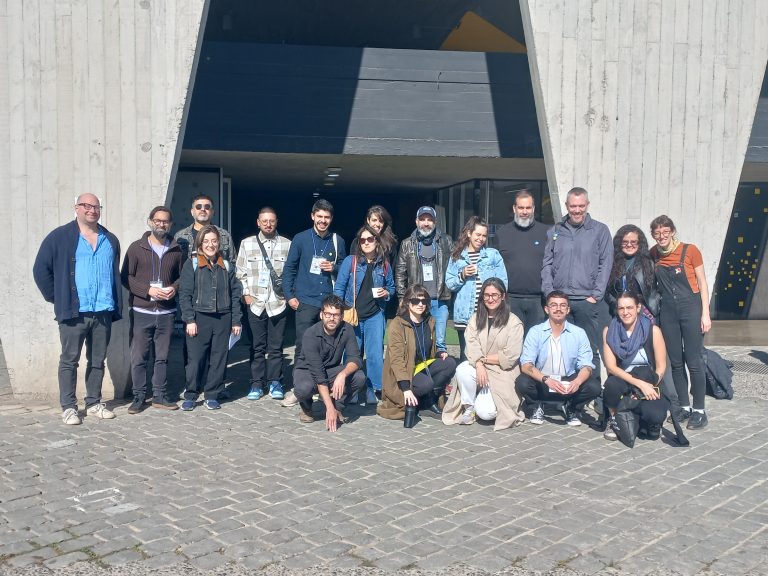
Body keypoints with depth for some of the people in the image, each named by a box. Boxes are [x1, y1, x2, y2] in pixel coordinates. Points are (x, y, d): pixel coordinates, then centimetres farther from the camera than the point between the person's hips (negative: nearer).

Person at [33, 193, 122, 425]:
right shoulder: (60, 237, -1)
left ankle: (94, 404, 20)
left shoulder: (111, 240, 13)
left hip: (103, 312, 4)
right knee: (69, 360, 2)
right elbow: (41, 269, 0)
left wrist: (116, 304, 11)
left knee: (98, 361, 10)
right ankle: (68, 407, 10)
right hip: (73, 312, -4)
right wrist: (55, 298, -2)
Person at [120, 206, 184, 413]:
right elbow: (125, 277, -3)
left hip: (166, 312, 3)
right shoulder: (136, 248, 0)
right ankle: (139, 397, 12)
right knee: (139, 357, 1)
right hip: (141, 312, -2)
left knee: (162, 356, 10)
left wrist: (174, 287, -7)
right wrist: (148, 290, -15)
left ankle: (160, 395, 20)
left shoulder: (176, 250, 8)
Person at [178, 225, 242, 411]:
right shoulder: (192, 264, 2)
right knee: (196, 359, -2)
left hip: (223, 319, 3)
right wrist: (189, 320, -10)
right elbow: (185, 294, -2)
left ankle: (212, 396, 17)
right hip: (199, 317, -3)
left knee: (219, 359, 6)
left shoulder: (226, 265, 11)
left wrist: (236, 320, 5)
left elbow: (235, 294, 11)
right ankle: (190, 396, 12)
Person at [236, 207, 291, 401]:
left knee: (276, 346, 6)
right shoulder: (247, 243, 5)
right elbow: (241, 273, 7)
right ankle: (257, 384, 15)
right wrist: (246, 294, -1)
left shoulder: (287, 244, 2)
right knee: (257, 346, 7)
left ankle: (275, 382, 17)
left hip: (278, 303, -1)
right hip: (255, 303, 1)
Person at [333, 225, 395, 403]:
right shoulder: (350, 261, -3)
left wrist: (386, 293, -7)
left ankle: (373, 389, 11)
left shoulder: (384, 264, 4)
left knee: (375, 354, -2)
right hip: (352, 315, -1)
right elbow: (339, 287, -2)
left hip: (375, 316, 1)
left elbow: (391, 287, 16)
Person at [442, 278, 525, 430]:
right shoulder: (476, 318, 10)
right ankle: (469, 407, -7)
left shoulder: (514, 323, -4)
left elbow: (509, 358, -9)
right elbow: (471, 347, -5)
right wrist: (479, 364, -24)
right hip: (479, 369, 4)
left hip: (502, 373, -4)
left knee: (485, 413, -23)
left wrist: (483, 358, -7)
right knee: (462, 370, -32)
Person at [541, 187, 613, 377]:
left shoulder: (600, 230, 5)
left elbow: (605, 264, 1)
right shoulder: (555, 231, 13)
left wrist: (595, 295, -6)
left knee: (589, 350, 1)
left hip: (587, 300, -2)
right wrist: (549, 293, 0)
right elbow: (547, 264, 11)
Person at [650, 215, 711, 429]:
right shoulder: (653, 254, 4)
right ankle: (684, 406, 21)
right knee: (675, 362, 10)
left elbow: (702, 283, -3)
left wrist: (705, 314, -8)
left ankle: (699, 410, 7)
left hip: (690, 307, -4)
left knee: (694, 361, -2)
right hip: (668, 311, 4)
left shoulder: (689, 250, -7)